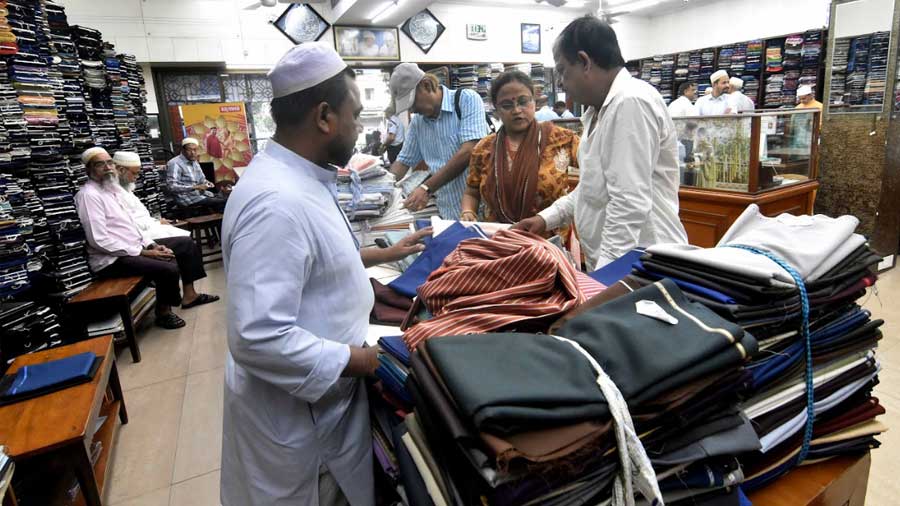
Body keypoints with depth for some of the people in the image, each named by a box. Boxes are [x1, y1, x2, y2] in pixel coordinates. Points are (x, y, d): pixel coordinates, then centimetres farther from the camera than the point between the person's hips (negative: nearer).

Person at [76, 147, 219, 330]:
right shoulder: (89, 195, -16)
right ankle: (163, 312, -1)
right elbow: (100, 240, -23)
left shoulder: (114, 188, 12)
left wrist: (152, 245, 0)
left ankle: (189, 294, 15)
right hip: (112, 259, -9)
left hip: (134, 246, 10)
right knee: (169, 268, -28)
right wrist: (143, 252, -21)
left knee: (186, 243, 8)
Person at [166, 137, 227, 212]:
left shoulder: (194, 162, 13)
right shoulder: (174, 164, -13)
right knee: (223, 203, -23)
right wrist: (195, 187, -26)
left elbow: (202, 179, 23)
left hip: (201, 194, 9)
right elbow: (171, 186, -22)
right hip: (188, 199, -9)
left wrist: (207, 183, -3)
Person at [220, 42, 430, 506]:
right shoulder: (277, 201, -32)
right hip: (295, 410, -9)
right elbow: (259, 338, -35)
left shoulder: (298, 179, 3)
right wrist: (353, 360, -23)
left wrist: (384, 254, 17)